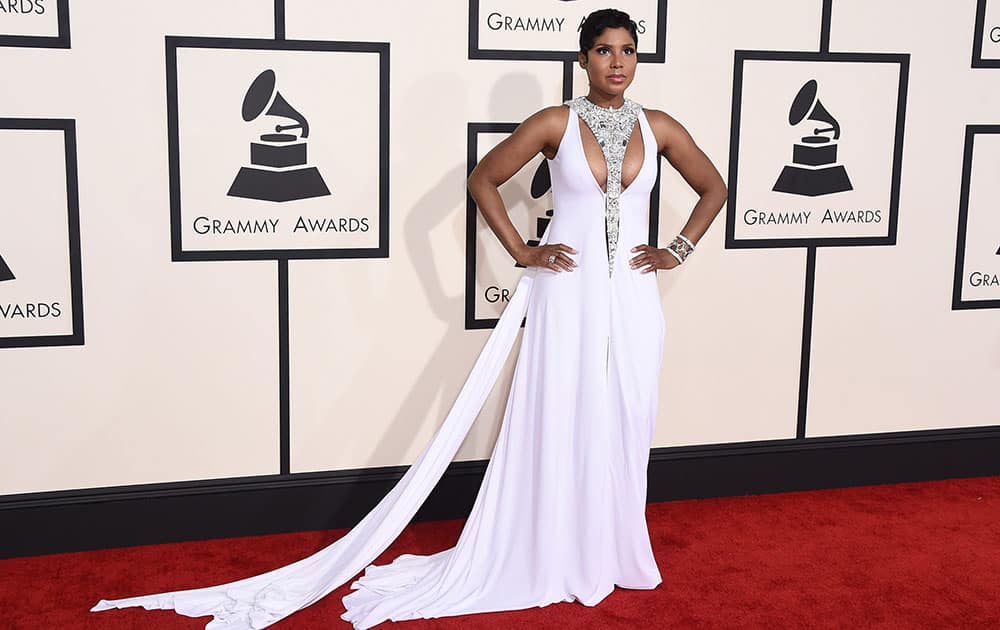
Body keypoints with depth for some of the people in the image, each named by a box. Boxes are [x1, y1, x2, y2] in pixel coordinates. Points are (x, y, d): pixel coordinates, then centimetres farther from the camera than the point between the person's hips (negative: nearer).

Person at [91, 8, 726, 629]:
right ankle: (555, 557, 14)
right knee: (558, 421, 1)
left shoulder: (658, 126, 4)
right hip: (566, 292, -2)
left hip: (632, 297, 3)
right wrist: (522, 252, -2)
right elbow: (482, 179, 4)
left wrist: (677, 251, 7)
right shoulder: (556, 123, -2)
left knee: (623, 421, 8)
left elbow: (714, 188, 16)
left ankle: (614, 551, 25)